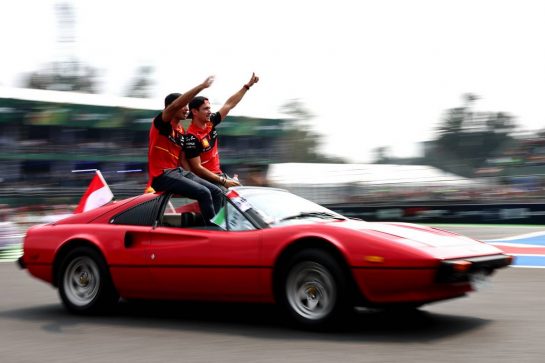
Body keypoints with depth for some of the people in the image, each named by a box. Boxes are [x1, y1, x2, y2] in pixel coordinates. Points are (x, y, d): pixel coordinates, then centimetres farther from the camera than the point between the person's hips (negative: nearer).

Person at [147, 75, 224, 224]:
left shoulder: (181, 130, 17)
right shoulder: (161, 123, -7)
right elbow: (175, 105, -26)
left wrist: (194, 178, 5)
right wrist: (201, 86, -29)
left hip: (179, 172, 9)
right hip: (162, 175, -9)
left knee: (217, 192, -3)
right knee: (204, 193, -24)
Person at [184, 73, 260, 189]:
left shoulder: (210, 123, 3)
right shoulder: (192, 137, -19)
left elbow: (229, 105, 10)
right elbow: (197, 168, -21)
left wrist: (248, 85, 11)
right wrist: (223, 181, -21)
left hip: (218, 174, 9)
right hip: (205, 179, -9)